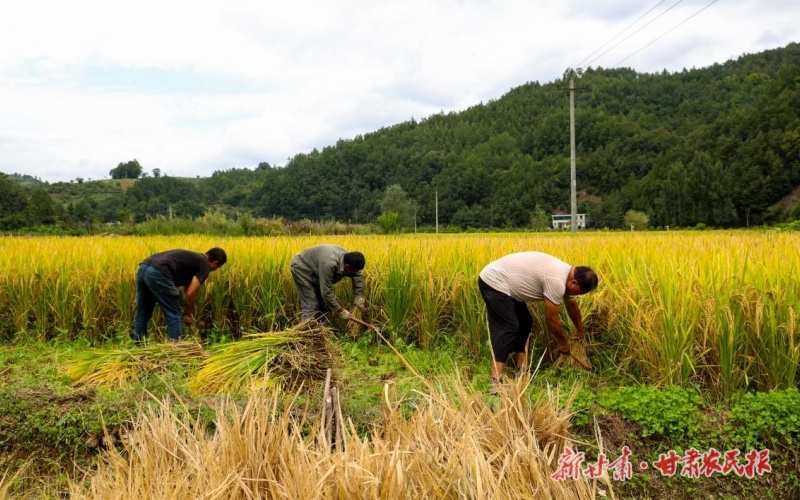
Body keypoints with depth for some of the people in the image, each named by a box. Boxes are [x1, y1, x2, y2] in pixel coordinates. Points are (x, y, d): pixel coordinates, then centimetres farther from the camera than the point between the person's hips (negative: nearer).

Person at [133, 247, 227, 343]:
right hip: (157, 273, -9)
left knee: (143, 313, 22)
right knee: (174, 314, 6)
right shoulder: (204, 265, 7)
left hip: (143, 268, 9)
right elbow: (190, 294, 2)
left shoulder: (191, 258, 32)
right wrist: (188, 315, 18)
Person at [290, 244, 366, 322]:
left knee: (323, 303, 8)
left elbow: (358, 276, 0)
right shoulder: (329, 263, -42)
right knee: (311, 305, -16)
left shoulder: (349, 258, -18)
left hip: (315, 272, 8)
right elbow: (326, 292, -37)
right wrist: (340, 311, -29)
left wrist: (359, 296, -9)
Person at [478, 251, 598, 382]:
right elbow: (552, 319, -14)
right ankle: (496, 380, -21)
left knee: (525, 322, 14)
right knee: (507, 329, -17)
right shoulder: (557, 282, -24)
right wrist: (563, 342, 2)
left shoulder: (568, 274, 8)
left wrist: (580, 330, 40)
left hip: (499, 280, 11)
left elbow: (572, 305, 26)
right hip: (494, 282, -11)